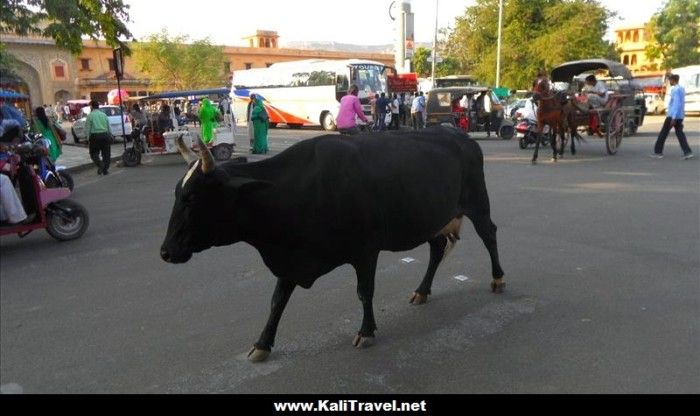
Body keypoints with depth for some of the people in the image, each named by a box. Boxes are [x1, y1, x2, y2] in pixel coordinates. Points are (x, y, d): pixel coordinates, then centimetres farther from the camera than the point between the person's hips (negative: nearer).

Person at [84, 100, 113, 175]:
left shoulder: (90, 115, -2)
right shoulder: (104, 115, 10)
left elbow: (87, 128, -5)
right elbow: (109, 127, 10)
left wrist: (87, 138, 0)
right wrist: (110, 136, 16)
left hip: (95, 136, -3)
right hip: (105, 135, 4)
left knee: (94, 153, 7)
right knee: (106, 153, 10)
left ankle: (100, 165, -14)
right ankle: (105, 170, 12)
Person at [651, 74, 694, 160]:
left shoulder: (675, 90, -14)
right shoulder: (682, 88, 15)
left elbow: (677, 104, -21)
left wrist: (673, 118, -23)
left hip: (673, 115, -9)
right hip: (680, 116, 9)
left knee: (663, 133, 1)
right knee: (679, 133, 7)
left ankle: (658, 152, 6)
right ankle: (688, 152, -2)